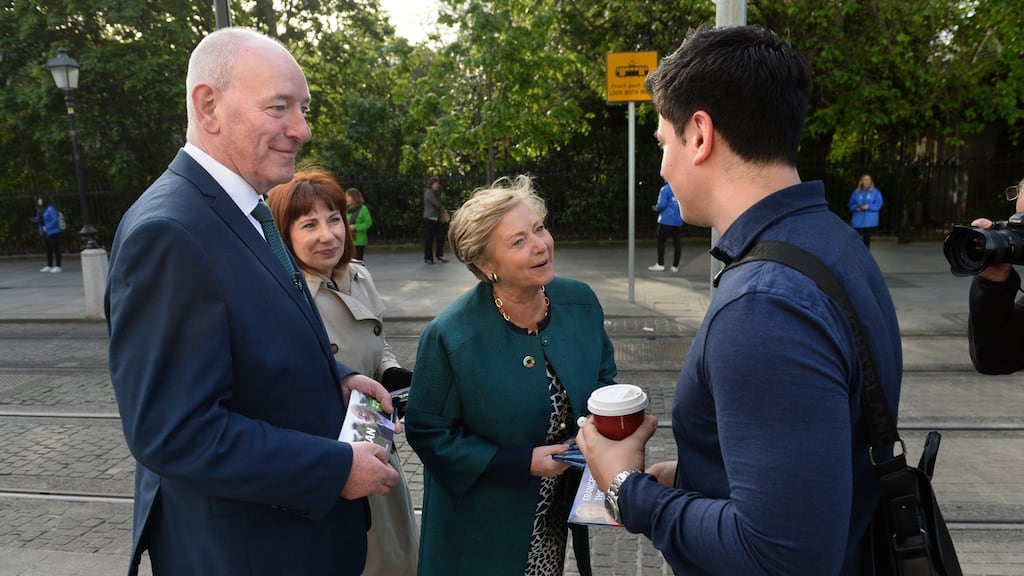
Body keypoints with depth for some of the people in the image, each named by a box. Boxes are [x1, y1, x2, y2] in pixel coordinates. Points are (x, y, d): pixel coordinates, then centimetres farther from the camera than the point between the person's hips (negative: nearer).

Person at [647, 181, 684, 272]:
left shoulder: (665, 189, -9)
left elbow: (662, 205, -15)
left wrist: (656, 208, 4)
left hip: (666, 220, -5)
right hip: (678, 221, 5)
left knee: (661, 241, 6)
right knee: (677, 242, 6)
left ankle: (660, 264, 5)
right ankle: (675, 266, 8)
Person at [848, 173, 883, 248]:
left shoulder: (875, 192, 1)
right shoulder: (856, 192, 6)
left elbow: (878, 205, -4)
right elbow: (850, 204, 8)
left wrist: (868, 207, -18)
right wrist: (856, 207, -12)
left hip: (870, 221, 0)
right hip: (857, 220, 0)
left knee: (867, 238, 8)